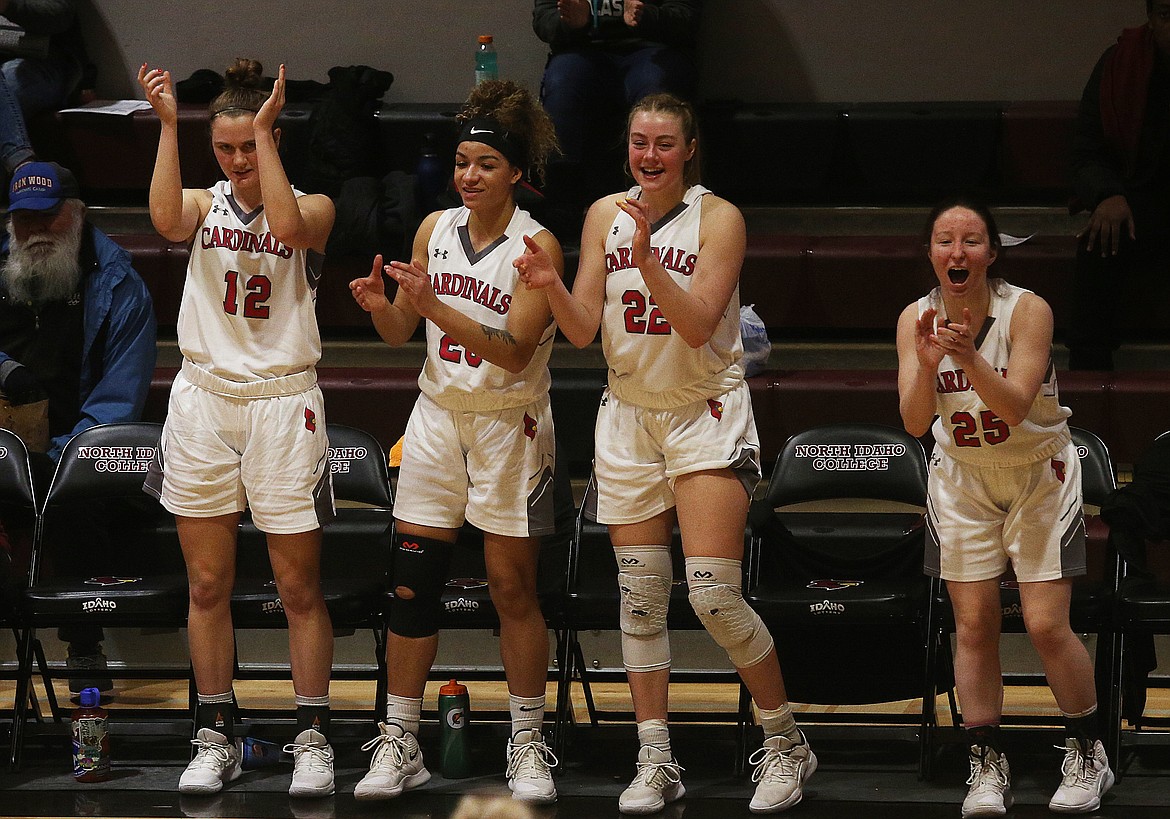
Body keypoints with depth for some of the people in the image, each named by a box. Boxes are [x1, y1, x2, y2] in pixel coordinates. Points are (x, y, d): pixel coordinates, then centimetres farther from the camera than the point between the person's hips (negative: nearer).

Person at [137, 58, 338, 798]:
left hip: (283, 401, -2)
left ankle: (313, 738, 7)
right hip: (204, 398, 3)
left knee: (300, 588, 0)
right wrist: (168, 125, -17)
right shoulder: (204, 204, 7)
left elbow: (288, 226, -22)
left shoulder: (314, 207, 2)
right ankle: (216, 737, 15)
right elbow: (167, 220, -16)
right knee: (208, 584, 6)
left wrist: (266, 130, -17)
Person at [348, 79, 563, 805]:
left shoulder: (536, 245, -11)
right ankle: (400, 744, 8)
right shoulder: (436, 228, 4)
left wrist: (437, 308, -30)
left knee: (514, 588, 1)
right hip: (439, 417, 4)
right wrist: (380, 305, -13)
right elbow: (402, 333, 9)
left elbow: (515, 352, -20)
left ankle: (528, 745, 12)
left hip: (509, 425, -4)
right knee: (412, 585, 1)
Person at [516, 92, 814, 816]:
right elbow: (585, 329, 1)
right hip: (630, 416, 4)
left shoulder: (717, 217, -7)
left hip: (706, 415, -4)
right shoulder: (606, 216, 5)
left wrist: (646, 259, -29)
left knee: (715, 595, -12)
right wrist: (552, 288, -19)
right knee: (640, 598, 4)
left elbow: (698, 323, -18)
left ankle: (786, 744, 5)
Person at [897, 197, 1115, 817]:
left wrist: (969, 357, -45)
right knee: (973, 626, -2)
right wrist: (927, 365, -35)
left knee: (1047, 626, -9)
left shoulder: (1027, 311, -21)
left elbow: (1015, 407, -30)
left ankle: (1088, 755, 10)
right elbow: (915, 423, -17)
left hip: (1039, 479, -3)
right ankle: (987, 766, 7)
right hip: (962, 482, 3)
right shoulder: (915, 319, -10)